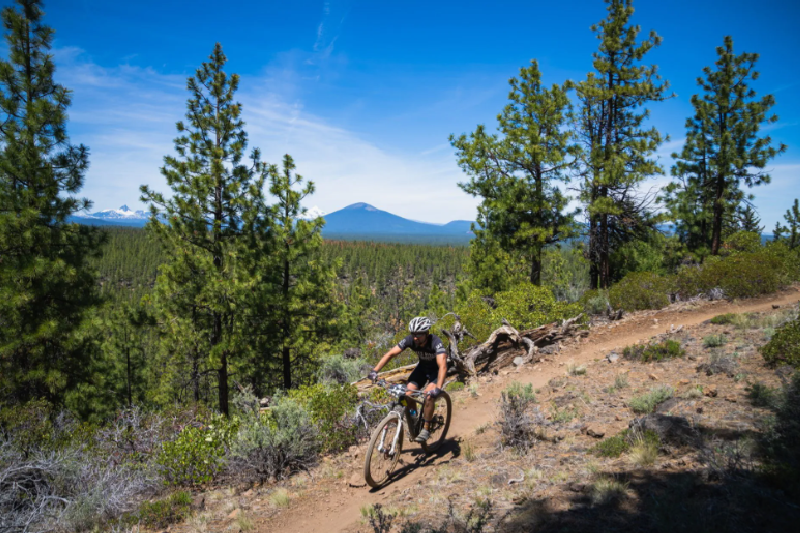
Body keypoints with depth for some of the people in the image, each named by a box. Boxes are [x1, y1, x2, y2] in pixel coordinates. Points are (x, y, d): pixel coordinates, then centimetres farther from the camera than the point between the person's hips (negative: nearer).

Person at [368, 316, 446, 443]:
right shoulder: (410, 340, -23)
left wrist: (438, 388, -59)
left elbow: (442, 366, -46)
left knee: (429, 395, -27)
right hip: (423, 367, 4)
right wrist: (375, 371, -33)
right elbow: (390, 353, -22)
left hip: (437, 369, -4)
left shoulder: (436, 343, -35)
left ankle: (426, 429, -10)